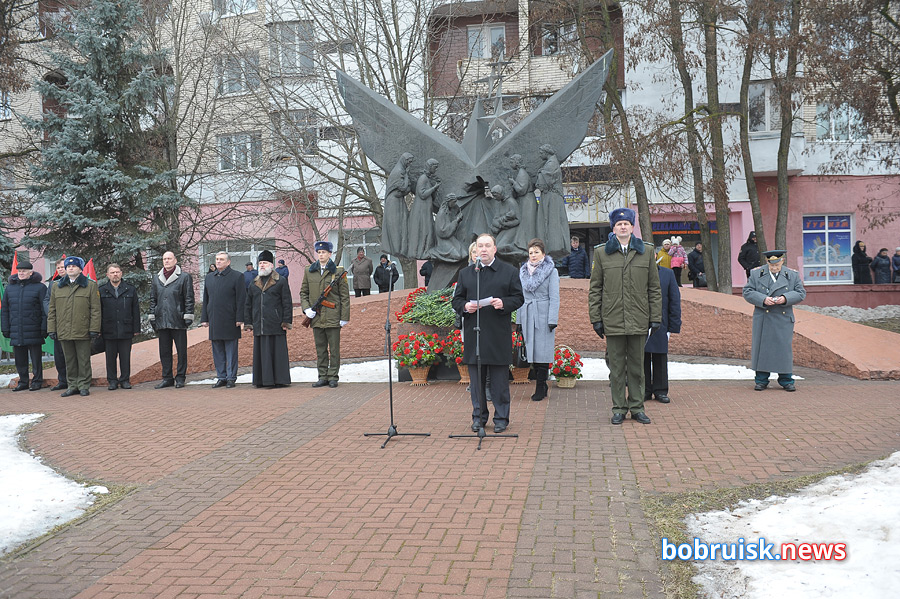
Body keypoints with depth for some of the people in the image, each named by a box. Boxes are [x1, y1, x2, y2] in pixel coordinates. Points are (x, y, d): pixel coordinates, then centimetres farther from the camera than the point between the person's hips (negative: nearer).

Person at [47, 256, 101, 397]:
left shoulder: (90, 286, 3)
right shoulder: (56, 287, 13)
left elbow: (95, 310, -1)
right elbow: (52, 310, 14)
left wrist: (94, 329, -8)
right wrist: (52, 329, 6)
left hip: (82, 332, -3)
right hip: (64, 331, 3)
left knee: (84, 360, 2)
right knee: (69, 360, 9)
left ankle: (84, 386, 10)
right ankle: (73, 385, 17)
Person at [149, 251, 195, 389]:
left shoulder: (184, 277, 0)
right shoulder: (156, 278, 14)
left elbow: (189, 299, -2)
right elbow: (153, 299, 17)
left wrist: (188, 316, -8)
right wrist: (152, 317, 10)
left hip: (178, 321, -4)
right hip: (162, 321, 4)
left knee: (181, 350, 2)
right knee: (164, 351, 8)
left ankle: (180, 377, 11)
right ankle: (167, 378, 16)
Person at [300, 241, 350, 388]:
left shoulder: (338, 271, -1)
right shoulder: (309, 272, 9)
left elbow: (345, 296, -1)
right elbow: (303, 292, 16)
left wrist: (344, 317, -5)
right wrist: (306, 308, -1)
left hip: (333, 317, -3)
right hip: (316, 317, 3)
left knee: (334, 349, 2)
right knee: (320, 349, 9)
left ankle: (333, 377, 11)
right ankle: (323, 377, 17)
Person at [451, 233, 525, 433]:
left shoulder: (509, 271, 6)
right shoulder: (465, 273, 12)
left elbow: (519, 298, 5)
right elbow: (456, 300, 13)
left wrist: (504, 303, -14)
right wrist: (465, 306, -9)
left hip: (499, 334, -2)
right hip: (473, 333, 2)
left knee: (499, 379, 2)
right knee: (476, 378, 8)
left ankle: (501, 418, 13)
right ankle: (479, 416, 20)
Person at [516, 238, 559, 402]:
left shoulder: (551, 271, -1)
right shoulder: (523, 271, 13)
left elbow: (554, 298, -5)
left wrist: (553, 320, -12)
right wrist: (519, 320, 11)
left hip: (544, 316, -5)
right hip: (528, 317, 5)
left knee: (543, 352, -5)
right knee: (532, 351, 5)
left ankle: (540, 388, 0)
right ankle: (542, 386, 15)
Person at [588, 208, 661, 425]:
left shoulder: (646, 251, 7)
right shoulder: (601, 253, 5)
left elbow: (654, 288, 9)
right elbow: (595, 289, 6)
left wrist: (655, 317, 3)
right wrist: (596, 318, 0)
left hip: (639, 321, 1)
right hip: (613, 320, -1)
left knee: (637, 366, 9)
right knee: (616, 367, 5)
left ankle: (637, 407, 20)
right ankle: (619, 408, 16)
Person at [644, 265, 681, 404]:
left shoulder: (668, 274, 2)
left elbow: (675, 300, 3)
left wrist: (674, 325, -2)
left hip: (660, 324, 0)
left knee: (660, 358, 7)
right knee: (642, 357, 6)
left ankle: (660, 391, 17)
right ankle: (644, 390, 16)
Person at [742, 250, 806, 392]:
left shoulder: (793, 275, 6)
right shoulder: (756, 274, 4)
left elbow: (801, 293, 6)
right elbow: (747, 292, 0)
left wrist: (786, 298, -13)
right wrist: (763, 299, -16)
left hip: (784, 319, 0)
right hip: (762, 319, 0)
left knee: (784, 348, 1)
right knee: (761, 347, 2)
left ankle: (786, 381, 13)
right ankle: (761, 380, 11)